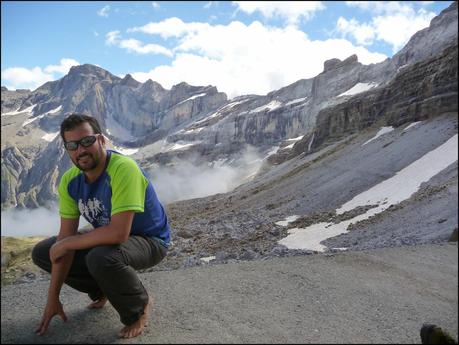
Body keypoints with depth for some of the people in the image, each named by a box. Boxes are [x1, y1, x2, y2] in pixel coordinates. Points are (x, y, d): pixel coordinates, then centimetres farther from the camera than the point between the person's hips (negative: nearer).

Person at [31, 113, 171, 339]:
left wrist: (64, 244, -24)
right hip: (108, 237, 7)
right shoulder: (70, 181, -9)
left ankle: (140, 307, -5)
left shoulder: (123, 168, -32)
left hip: (149, 241, -7)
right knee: (41, 253, 1)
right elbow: (66, 236, -7)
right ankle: (103, 290, 20)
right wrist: (53, 298, -7)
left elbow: (119, 233, -39)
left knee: (100, 258, -37)